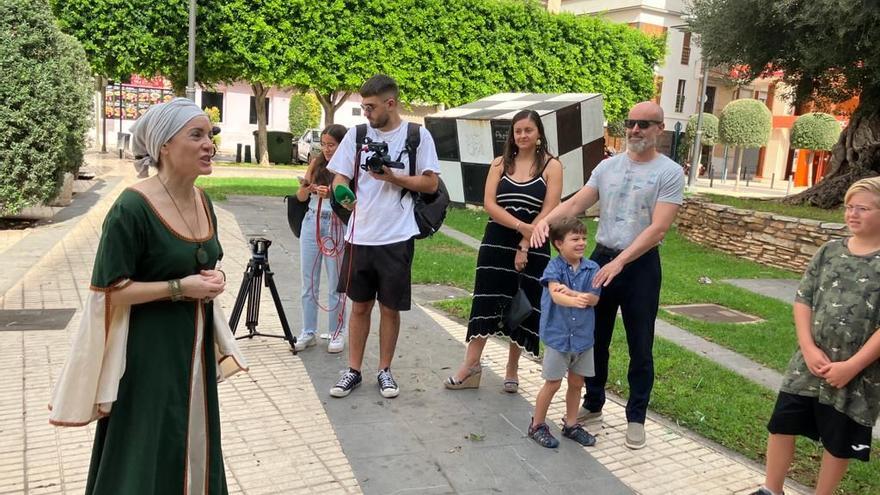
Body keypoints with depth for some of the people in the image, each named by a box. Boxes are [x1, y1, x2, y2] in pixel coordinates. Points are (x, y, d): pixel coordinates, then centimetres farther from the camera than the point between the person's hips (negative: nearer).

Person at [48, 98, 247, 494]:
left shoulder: (203, 202, 5)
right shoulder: (132, 208, -19)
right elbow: (108, 291, -17)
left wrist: (214, 279, -3)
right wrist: (178, 289, -21)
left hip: (195, 345, 7)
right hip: (148, 352, -7)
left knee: (192, 446, 18)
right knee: (146, 456, 6)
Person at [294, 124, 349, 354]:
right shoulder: (316, 163, 8)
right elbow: (300, 197, 9)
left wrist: (330, 194, -26)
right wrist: (305, 188, -12)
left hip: (336, 226, -4)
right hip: (312, 223, 4)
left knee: (336, 284, 3)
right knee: (309, 283, 9)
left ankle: (337, 333, 15)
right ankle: (308, 332, 19)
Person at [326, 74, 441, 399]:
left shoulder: (418, 136, -1)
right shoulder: (356, 134, 5)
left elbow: (431, 183, -1)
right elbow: (340, 178, 6)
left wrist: (393, 177, -14)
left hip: (397, 238, -2)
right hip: (359, 236, 2)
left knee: (390, 308, 8)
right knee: (360, 305, 10)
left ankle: (385, 371, 23)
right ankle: (353, 371, 22)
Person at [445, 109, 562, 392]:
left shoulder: (551, 166, 0)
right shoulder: (500, 164, 7)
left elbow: (548, 211, -8)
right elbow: (489, 204, -4)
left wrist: (525, 246, -14)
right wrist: (521, 225, -17)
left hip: (533, 247, -2)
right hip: (496, 243, 2)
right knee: (485, 302, 0)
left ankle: (512, 370, 20)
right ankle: (472, 364, 9)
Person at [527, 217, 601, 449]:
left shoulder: (592, 268, -1)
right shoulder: (554, 267, -12)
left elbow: (593, 298, -10)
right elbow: (555, 295, -28)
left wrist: (570, 292, -24)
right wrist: (575, 300, -48)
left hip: (583, 336, 4)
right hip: (557, 335, -4)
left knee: (576, 383, 16)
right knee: (553, 383, 4)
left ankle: (571, 424, 33)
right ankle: (537, 425, 21)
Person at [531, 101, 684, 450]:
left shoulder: (669, 173, -8)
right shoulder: (607, 166, 6)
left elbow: (658, 228, -17)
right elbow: (576, 203, 2)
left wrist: (620, 262, -25)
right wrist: (545, 220, -19)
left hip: (641, 265, -4)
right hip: (600, 258, 4)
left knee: (640, 348, 6)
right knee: (594, 339, 14)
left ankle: (636, 417, 21)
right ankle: (593, 405, 30)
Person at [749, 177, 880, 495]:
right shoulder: (829, 252, 2)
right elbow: (803, 300, 2)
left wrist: (851, 366, -16)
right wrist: (809, 348, -9)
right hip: (809, 364, 4)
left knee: (839, 442, 12)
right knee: (782, 425, 10)